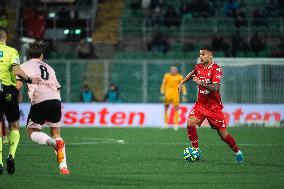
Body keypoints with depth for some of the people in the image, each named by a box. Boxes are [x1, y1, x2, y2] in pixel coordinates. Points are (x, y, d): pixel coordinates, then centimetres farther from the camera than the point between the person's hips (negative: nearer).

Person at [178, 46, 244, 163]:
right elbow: (192, 74, 29)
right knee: (190, 124, -18)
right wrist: (182, 83, 22)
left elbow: (215, 88, -28)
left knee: (222, 133, -1)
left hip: (214, 106, -5)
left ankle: (238, 152, 20)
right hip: (201, 104, 5)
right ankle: (196, 150, -5)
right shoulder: (198, 67, 3)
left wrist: (200, 82, -38)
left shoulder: (216, 69, -16)